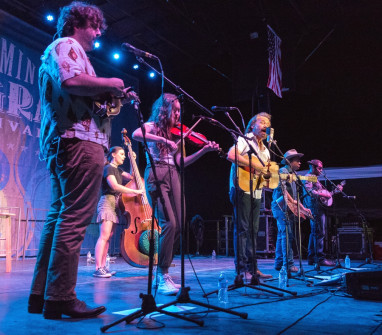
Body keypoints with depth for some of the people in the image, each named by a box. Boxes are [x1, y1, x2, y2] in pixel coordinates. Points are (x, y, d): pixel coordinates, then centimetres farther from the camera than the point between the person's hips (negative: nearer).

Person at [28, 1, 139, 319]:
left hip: (59, 143, 11)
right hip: (79, 140, -11)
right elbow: (71, 81, -22)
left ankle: (41, 294, 13)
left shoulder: (56, 51, 32)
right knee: (74, 218, -12)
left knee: (59, 216, 9)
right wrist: (110, 84, -8)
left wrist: (118, 97, 18)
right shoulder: (67, 45, 0)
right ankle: (61, 298, -10)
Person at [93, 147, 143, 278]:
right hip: (107, 201, -9)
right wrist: (135, 191, -22)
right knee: (104, 236, -15)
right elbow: (115, 186, -20)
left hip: (115, 204, 9)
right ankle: (98, 268, -18)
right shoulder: (108, 168, -6)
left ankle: (103, 267, 5)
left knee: (108, 237, 4)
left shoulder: (118, 170, 22)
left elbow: (132, 177, 17)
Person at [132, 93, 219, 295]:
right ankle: (162, 278, -10)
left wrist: (204, 150, 5)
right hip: (156, 176, -6)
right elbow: (135, 135, -20)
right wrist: (163, 140, -26)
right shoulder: (152, 126, 5)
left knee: (177, 226, 1)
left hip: (172, 177, 6)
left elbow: (180, 162, 12)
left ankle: (162, 274, 14)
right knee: (168, 223, -18)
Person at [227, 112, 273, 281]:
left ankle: (252, 267, 15)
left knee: (253, 230, 9)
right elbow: (231, 155, -20)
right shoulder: (243, 140, -1)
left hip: (256, 193, 8)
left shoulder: (265, 150, 24)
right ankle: (242, 269, -6)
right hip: (242, 189, -8)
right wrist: (254, 165, -21)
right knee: (243, 229, -9)